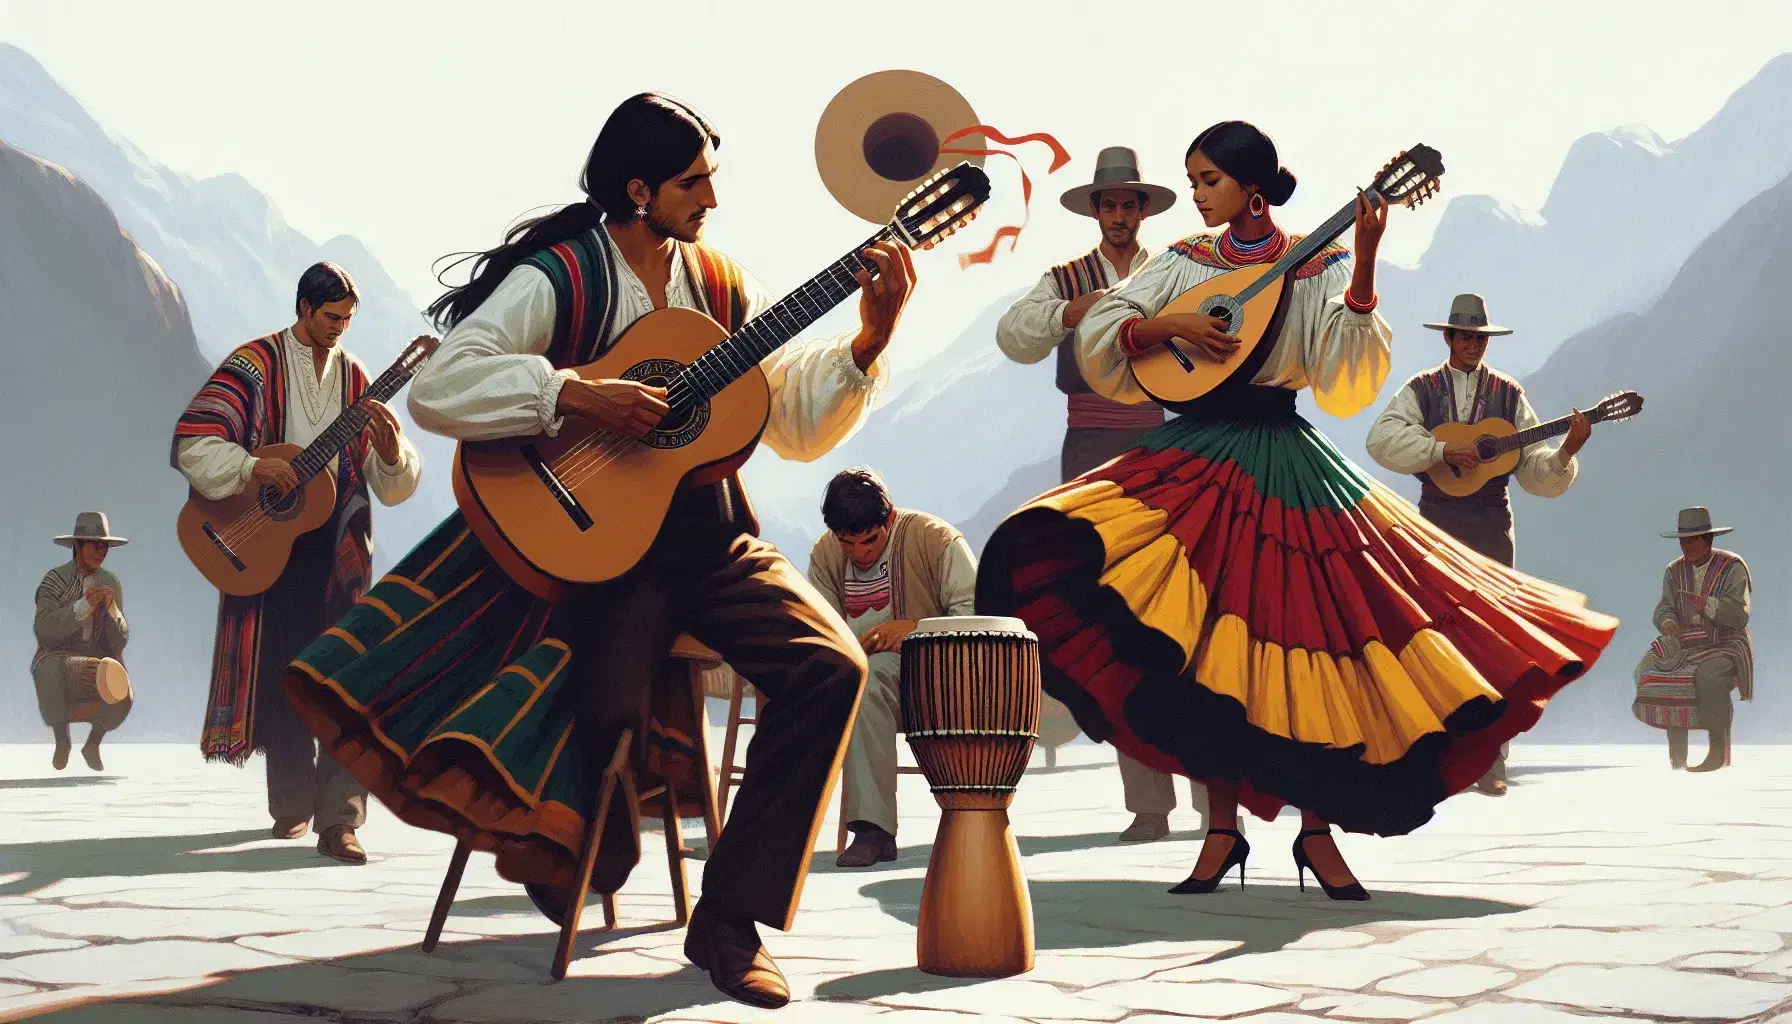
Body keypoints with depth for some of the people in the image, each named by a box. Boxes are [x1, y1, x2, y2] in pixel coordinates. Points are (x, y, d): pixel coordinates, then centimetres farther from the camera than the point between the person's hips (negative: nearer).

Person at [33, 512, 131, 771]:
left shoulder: (111, 583, 7)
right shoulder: (54, 579, -3)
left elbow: (120, 640, 2)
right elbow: (44, 630, -18)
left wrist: (112, 608, -17)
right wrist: (84, 606, -28)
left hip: (98, 654, 3)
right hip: (57, 653, -2)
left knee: (122, 698, -25)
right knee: (50, 674, -37)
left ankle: (93, 744, 5)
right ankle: (62, 740, -12)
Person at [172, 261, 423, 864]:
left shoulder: (354, 377, 10)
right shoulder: (256, 364, 1)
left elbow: (391, 484, 9)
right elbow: (192, 442, -8)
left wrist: (391, 450, -14)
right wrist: (251, 467, -23)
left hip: (338, 539, 1)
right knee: (282, 670, 5)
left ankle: (339, 820, -16)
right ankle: (292, 805, 20)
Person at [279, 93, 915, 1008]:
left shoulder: (720, 287, 11)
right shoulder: (556, 279, -6)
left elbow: (798, 427, 12)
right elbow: (437, 388, -18)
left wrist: (869, 341, -1)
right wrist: (575, 392, -26)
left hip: (711, 537, 5)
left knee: (831, 665, -20)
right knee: (610, 704, -32)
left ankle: (729, 918, -11)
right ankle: (574, 849, 9)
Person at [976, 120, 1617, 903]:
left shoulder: (1320, 268, 2)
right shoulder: (1182, 264, 8)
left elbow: (1345, 377, -11)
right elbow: (1096, 335, 3)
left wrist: (1362, 268, -19)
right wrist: (1165, 326, -13)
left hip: (1285, 467, -1)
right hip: (1196, 461, 2)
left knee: (1305, 634, -4)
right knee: (1207, 644, -7)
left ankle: (1315, 831, 10)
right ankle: (1224, 829, 3)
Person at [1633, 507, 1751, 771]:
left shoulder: (1733, 567, -6)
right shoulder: (1675, 571, 9)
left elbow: (1739, 616, -14)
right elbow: (1664, 608, 5)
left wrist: (1708, 605, -30)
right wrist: (1668, 622, -18)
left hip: (1726, 645, -5)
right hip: (1686, 645, 5)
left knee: (1708, 675, -37)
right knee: (1653, 669, -24)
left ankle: (1719, 752, -26)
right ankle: (1677, 754, -17)